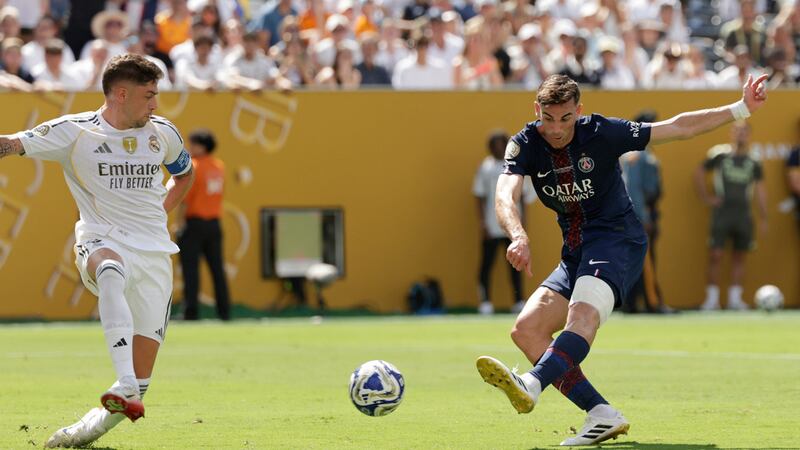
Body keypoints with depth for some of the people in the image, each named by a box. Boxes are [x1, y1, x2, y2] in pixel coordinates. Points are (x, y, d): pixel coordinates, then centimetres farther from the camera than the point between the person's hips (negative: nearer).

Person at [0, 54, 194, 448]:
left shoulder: (163, 133, 10)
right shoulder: (74, 131, -4)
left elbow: (184, 173, 30)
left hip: (154, 253, 4)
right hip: (101, 243, -4)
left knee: (141, 381, -6)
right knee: (111, 272, -44)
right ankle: (125, 387, -53)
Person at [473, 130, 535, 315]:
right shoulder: (486, 168, 2)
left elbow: (522, 195, 12)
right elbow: (480, 197, 1)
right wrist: (482, 223, -6)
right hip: (491, 228, -2)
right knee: (487, 263, -2)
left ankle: (519, 301, 8)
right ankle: (485, 302, 2)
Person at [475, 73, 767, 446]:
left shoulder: (602, 133, -9)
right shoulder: (525, 145, -3)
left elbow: (679, 127, 0)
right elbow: (505, 195, -21)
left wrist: (741, 109, -5)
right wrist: (518, 237, -42)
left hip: (617, 238, -6)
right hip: (575, 253, 6)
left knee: (582, 314, -33)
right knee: (526, 330, -10)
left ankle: (532, 385, -60)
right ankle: (602, 415, -16)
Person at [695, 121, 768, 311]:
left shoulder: (753, 163, 9)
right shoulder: (720, 156, 2)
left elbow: (760, 191, 11)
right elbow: (699, 173, 10)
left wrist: (764, 218, 6)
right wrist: (706, 197, 3)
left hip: (743, 215, 3)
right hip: (721, 214, -3)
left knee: (739, 257, 5)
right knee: (716, 255, -7)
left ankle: (734, 298, 11)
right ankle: (712, 298, -2)